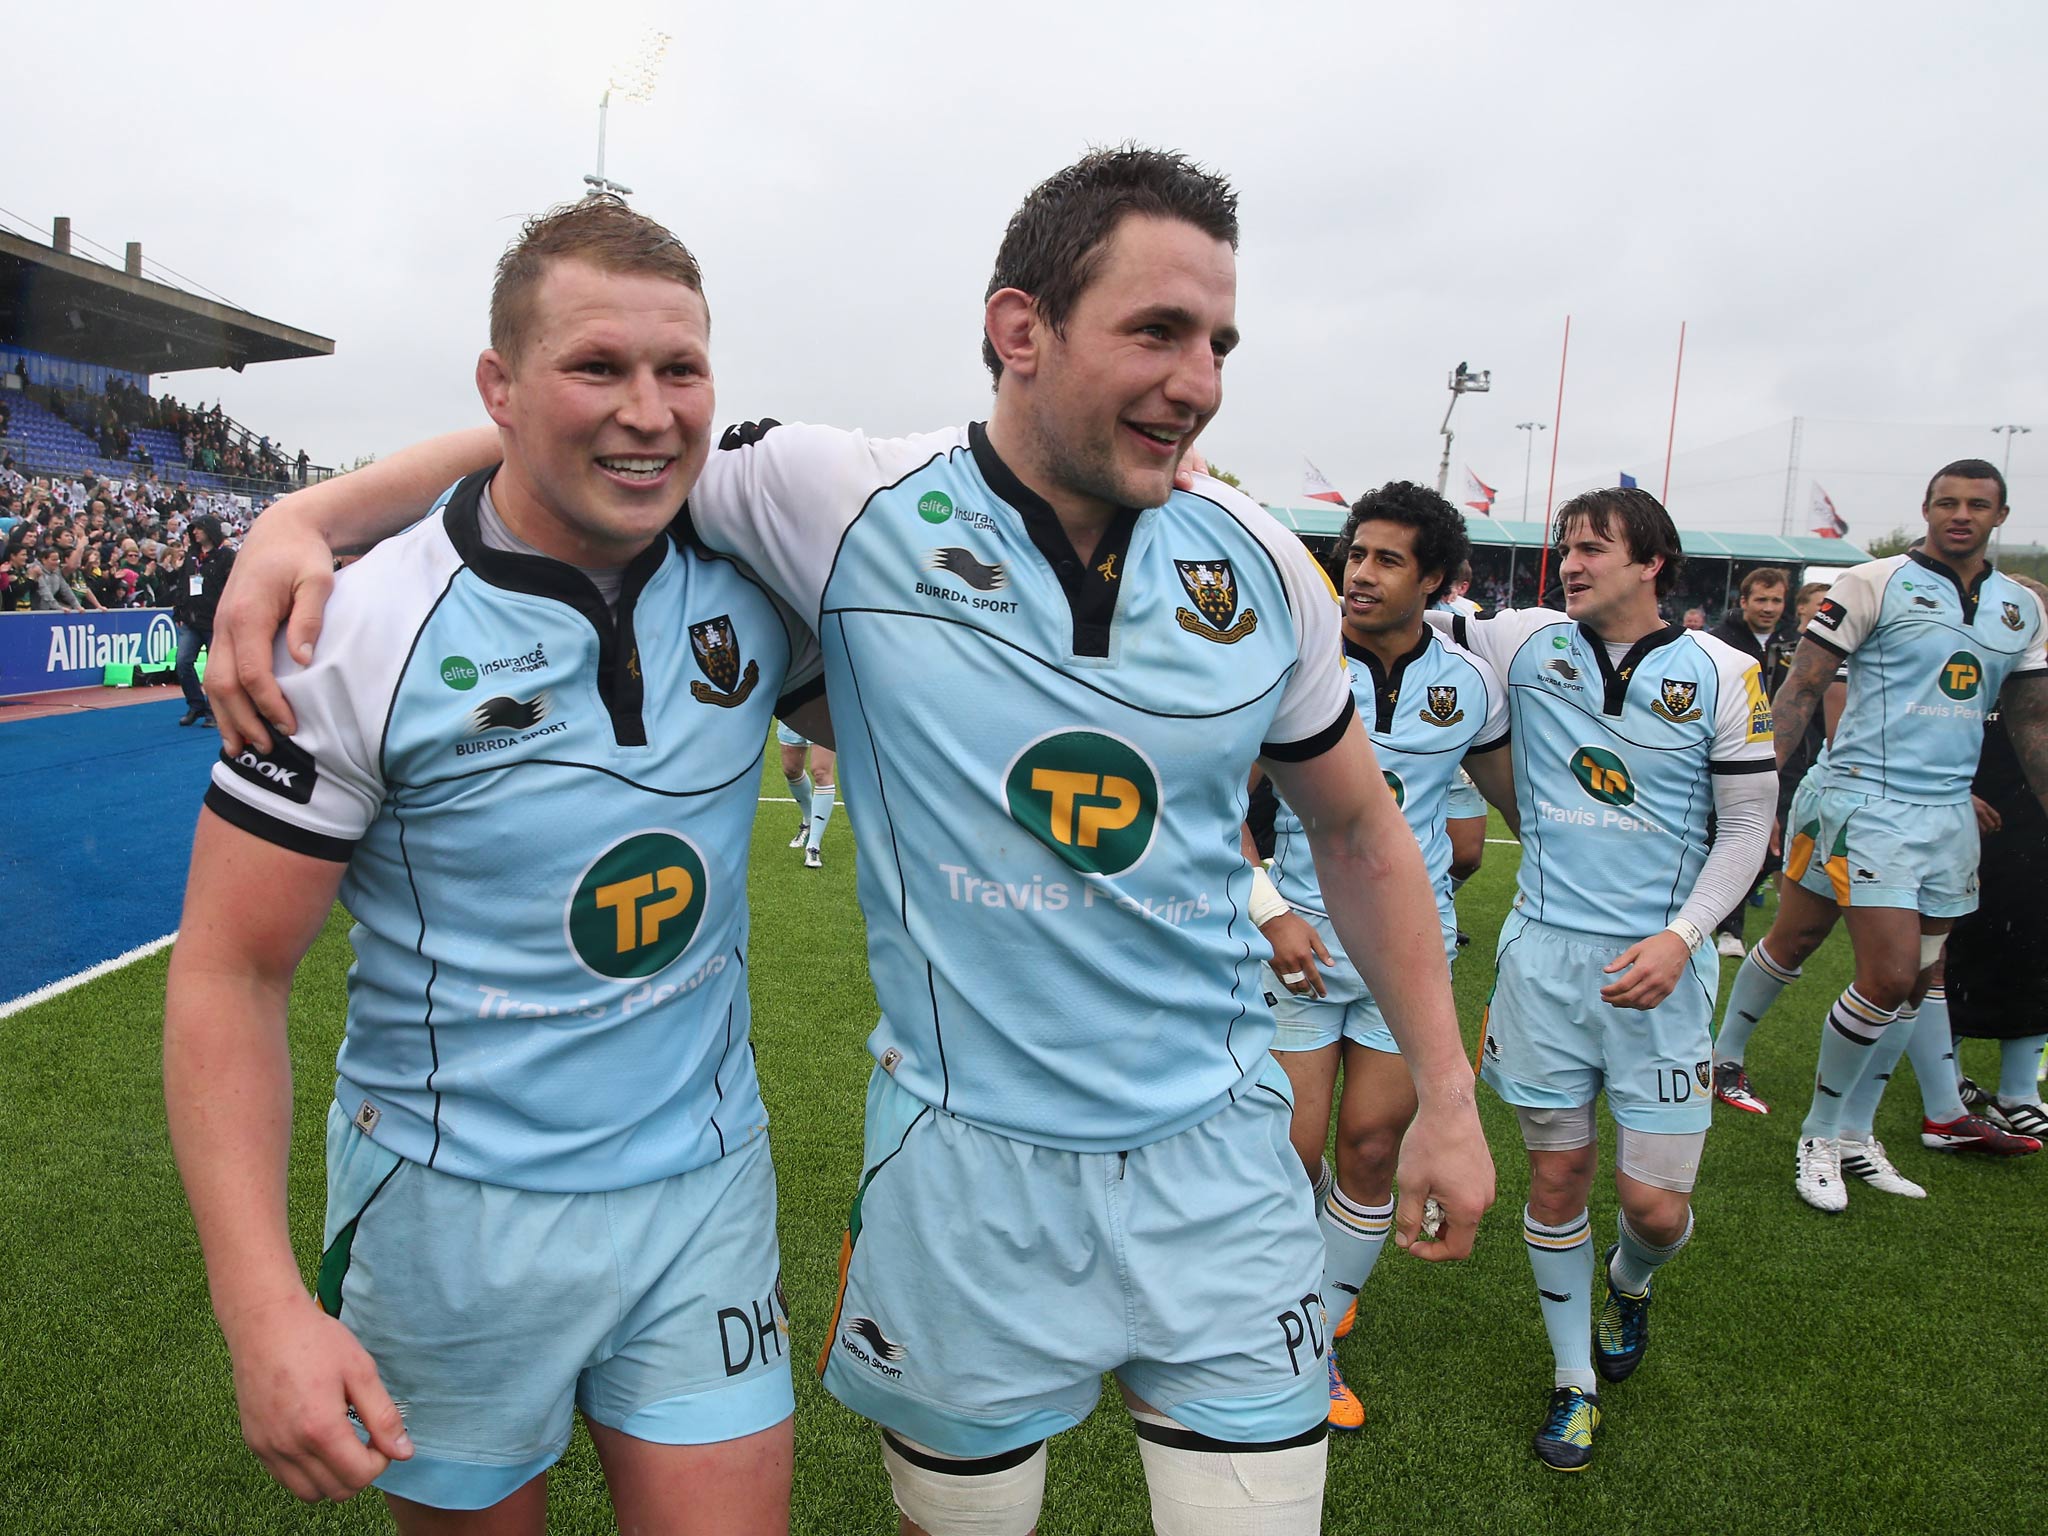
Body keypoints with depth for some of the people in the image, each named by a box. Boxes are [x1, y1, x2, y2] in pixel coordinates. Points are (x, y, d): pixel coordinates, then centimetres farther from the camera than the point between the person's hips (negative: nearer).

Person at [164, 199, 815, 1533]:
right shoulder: (367, 631, -15)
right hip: (455, 1213, -2)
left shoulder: (755, 582, -5)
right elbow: (231, 971, -12)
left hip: (706, 1183, 3)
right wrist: (262, 1305, -20)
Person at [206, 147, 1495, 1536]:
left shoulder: (1262, 567, -2)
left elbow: (1356, 827, 9)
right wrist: (307, 517, -16)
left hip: (1218, 1157, 3)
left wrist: (1448, 1093, 11)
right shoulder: (856, 505, -12)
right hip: (967, 1154, -2)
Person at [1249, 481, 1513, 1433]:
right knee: (1294, 1153, -1)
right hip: (1301, 936, -2)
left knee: (1371, 1146, 6)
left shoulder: (1468, 681, 0)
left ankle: (1318, 1340, 25)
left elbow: (1511, 791, 17)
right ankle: (1326, 1277, 30)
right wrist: (1269, 911, -13)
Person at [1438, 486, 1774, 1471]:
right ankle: (1575, 1381, 31)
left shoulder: (1722, 675, -3)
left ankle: (1629, 1282, 40)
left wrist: (1681, 936, -12)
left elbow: (1746, 827, 0)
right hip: (1545, 952, 1)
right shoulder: (1528, 642, 0)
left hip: (1658, 965, -1)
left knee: (1655, 1203, 1)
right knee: (1557, 1176, 9)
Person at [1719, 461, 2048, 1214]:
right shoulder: (1875, 584, -6)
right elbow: (1801, 689, -8)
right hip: (1865, 800, -7)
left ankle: (1848, 1132, 22)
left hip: (1949, 811, 7)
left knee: (1919, 973, 9)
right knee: (1892, 975, -11)